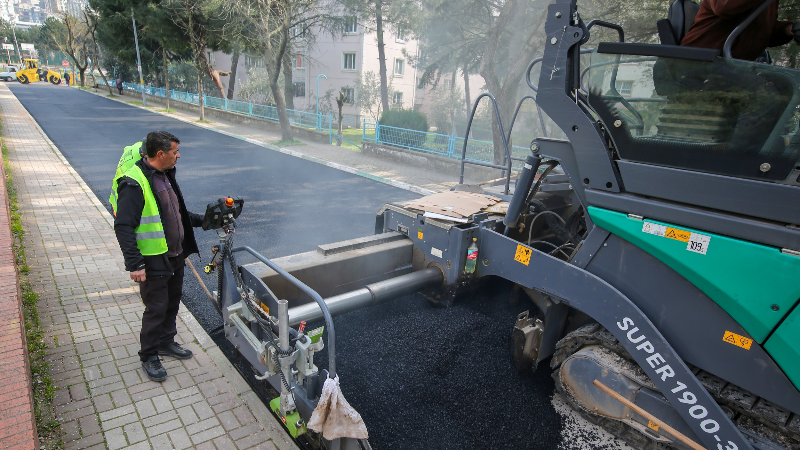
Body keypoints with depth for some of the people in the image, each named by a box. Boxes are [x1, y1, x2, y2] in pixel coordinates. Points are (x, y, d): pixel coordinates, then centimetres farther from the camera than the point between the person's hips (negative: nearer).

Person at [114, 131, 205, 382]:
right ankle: (149, 357, 23)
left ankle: (166, 342, 40)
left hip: (175, 257, 9)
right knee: (156, 308, 3)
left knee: (172, 302, 20)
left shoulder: (165, 176, 8)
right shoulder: (134, 183, -21)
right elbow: (123, 227, -22)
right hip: (153, 262, -8)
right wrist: (134, 264, -24)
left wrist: (203, 220, 17)